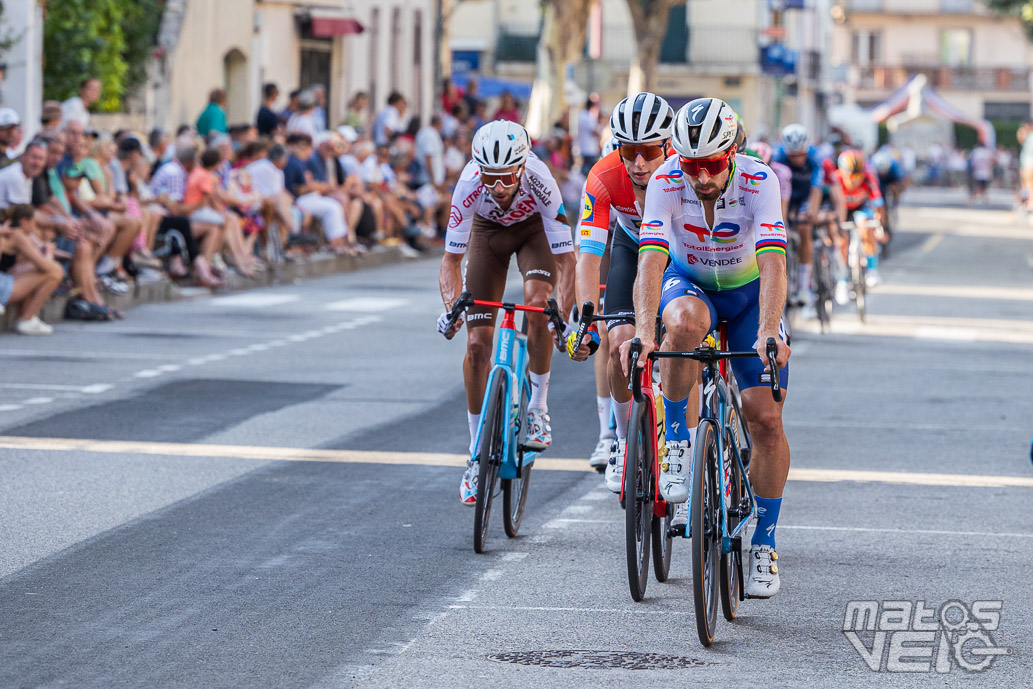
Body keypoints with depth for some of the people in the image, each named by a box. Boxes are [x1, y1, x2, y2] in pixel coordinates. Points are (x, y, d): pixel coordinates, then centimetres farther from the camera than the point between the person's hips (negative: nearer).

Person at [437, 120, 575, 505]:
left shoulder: (540, 182, -39)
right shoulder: (469, 185, -35)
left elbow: (565, 259, -35)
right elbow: (451, 259, -28)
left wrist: (563, 316, -46)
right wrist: (452, 307, -44)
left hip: (534, 228, -1)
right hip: (488, 231, 1)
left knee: (538, 301, -33)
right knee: (477, 343, -8)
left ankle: (538, 408, -12)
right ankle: (478, 455, 4)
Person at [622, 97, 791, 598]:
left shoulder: (759, 182, -30)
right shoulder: (666, 182, -28)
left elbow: (772, 264, -40)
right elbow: (651, 261, -37)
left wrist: (768, 335, -55)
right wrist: (643, 331, -53)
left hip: (747, 291, 0)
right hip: (687, 281, 0)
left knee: (766, 420, -10)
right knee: (685, 324, -39)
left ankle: (764, 546, 6)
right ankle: (679, 439, -17)